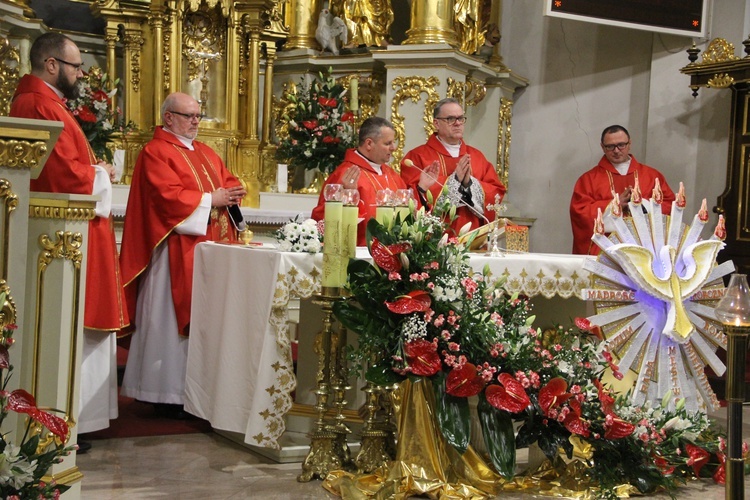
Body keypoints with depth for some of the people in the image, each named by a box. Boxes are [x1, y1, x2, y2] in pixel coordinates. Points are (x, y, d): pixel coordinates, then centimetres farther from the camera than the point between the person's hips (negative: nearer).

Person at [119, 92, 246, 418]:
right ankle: (168, 394, 1)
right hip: (178, 251, -8)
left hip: (214, 246, 8)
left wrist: (233, 193, -3)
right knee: (174, 319, -5)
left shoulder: (206, 154, 22)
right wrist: (210, 200, -13)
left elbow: (228, 180, 20)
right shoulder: (156, 152, -5)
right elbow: (168, 195, -16)